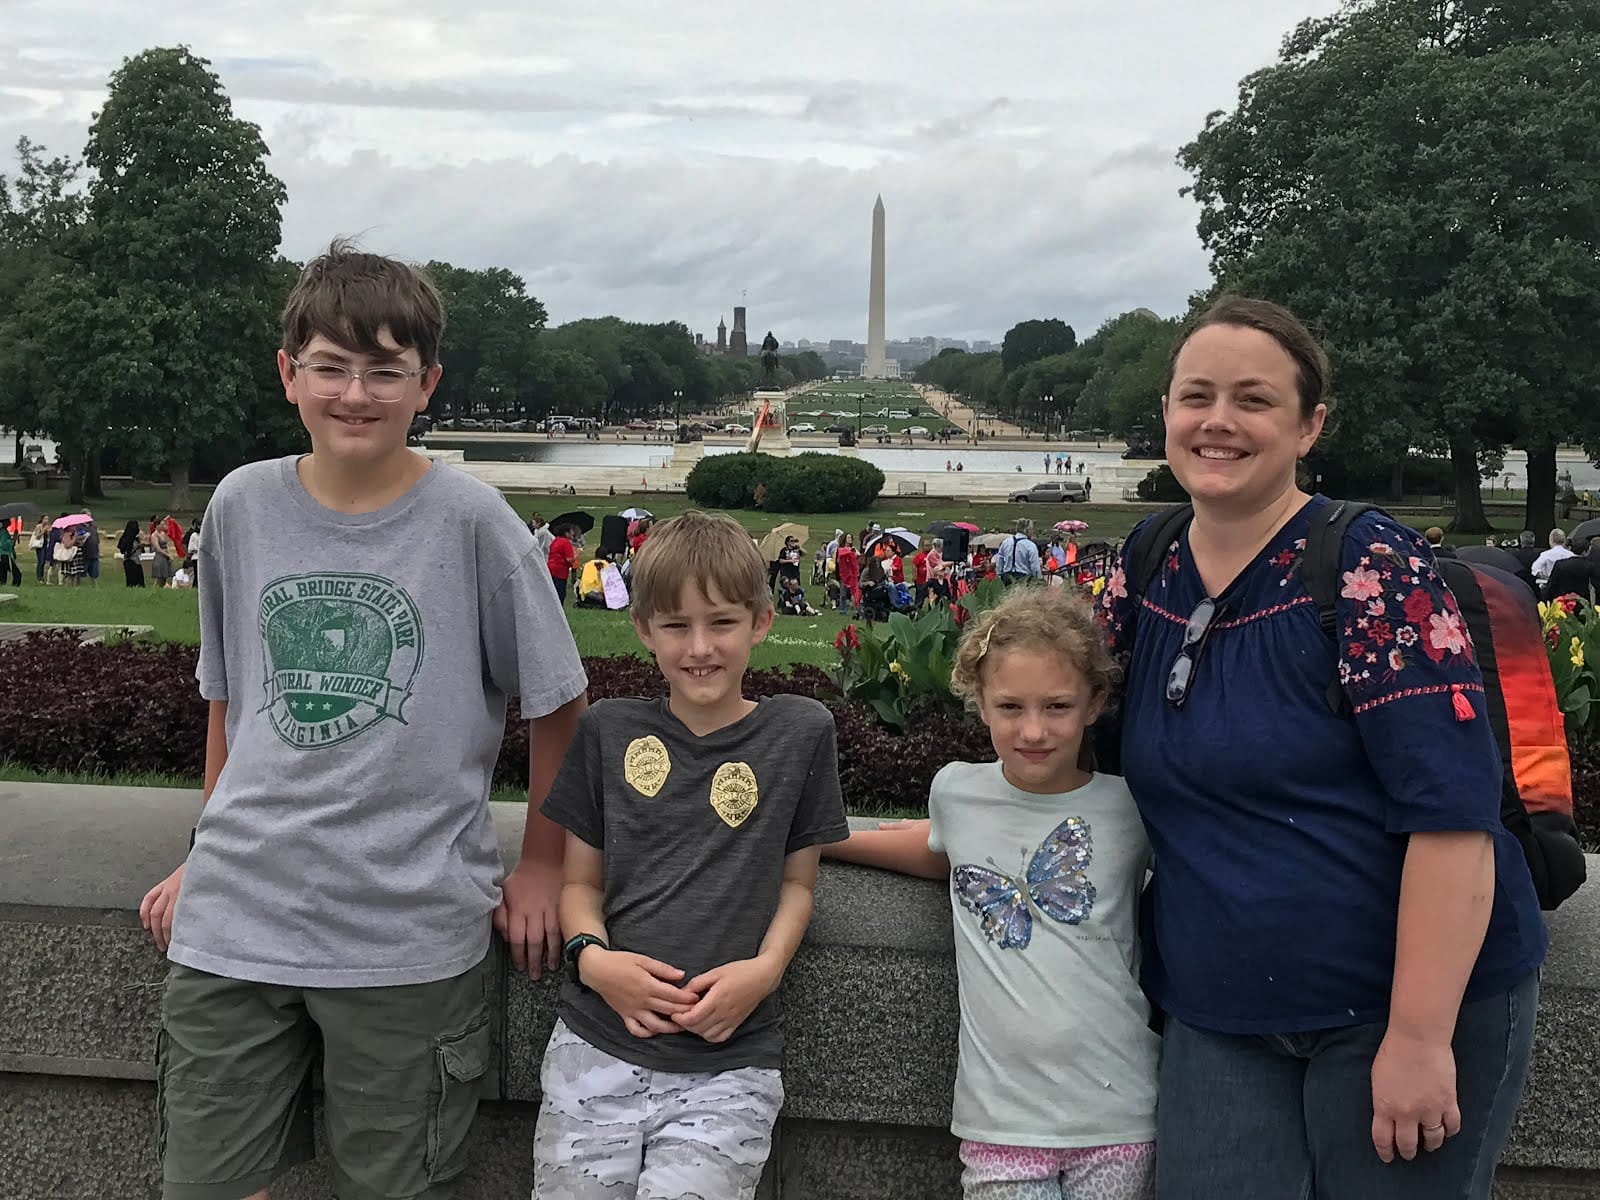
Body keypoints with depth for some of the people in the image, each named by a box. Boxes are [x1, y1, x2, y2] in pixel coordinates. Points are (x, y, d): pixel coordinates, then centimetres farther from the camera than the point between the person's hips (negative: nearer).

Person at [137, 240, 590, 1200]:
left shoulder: (471, 521, -7)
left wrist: (540, 869, 2)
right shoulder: (242, 507, 3)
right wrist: (215, 853, 16)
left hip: (408, 935, -3)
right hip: (234, 921, 3)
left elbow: (558, 702, 1)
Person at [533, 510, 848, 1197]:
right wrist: (591, 957, -8)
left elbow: (797, 880, 8)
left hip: (729, 1061, -1)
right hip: (597, 1044, 2)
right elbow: (581, 880, 12)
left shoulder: (800, 732, 2)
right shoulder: (609, 730, 6)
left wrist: (766, 969, -9)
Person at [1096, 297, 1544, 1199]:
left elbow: (1452, 809, -19)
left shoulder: (1372, 570, -15)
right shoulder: (1147, 568, 3)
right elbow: (1094, 733, 18)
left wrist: (1419, 1036, -21)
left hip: (1414, 999, -5)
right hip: (1218, 1014, 5)